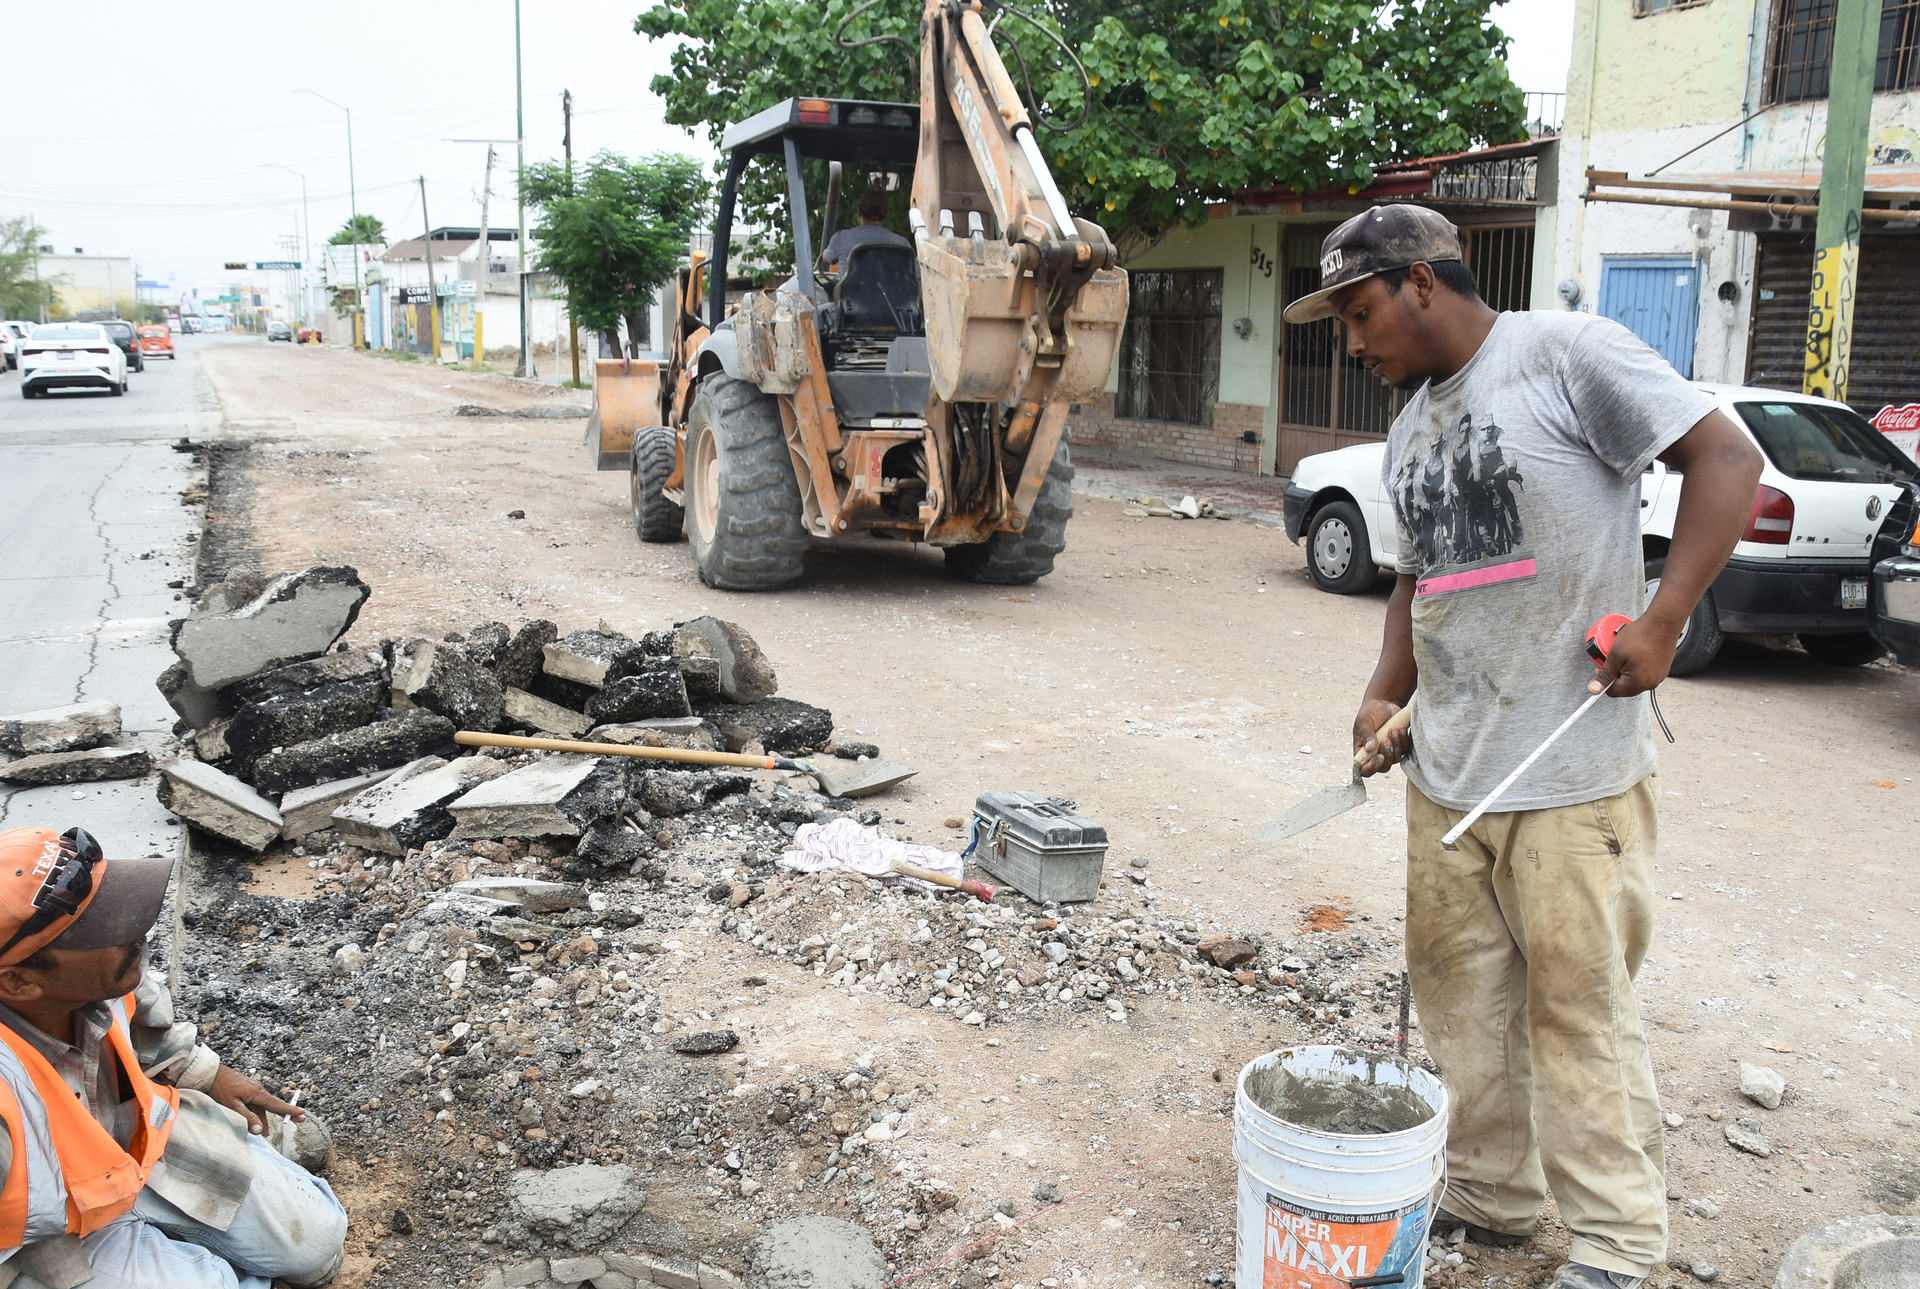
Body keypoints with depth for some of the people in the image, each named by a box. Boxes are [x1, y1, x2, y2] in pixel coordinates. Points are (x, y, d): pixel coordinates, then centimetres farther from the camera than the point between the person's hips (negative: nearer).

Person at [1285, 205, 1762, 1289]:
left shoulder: (1568, 353, -8)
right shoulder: (1410, 431, 16)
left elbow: (1727, 457, -10)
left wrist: (1661, 621, -18)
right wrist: (1389, 695, 10)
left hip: (1572, 776, -7)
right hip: (1444, 771, 8)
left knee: (1579, 1006, 1)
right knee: (1461, 994, 13)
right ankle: (1492, 1197, 30)